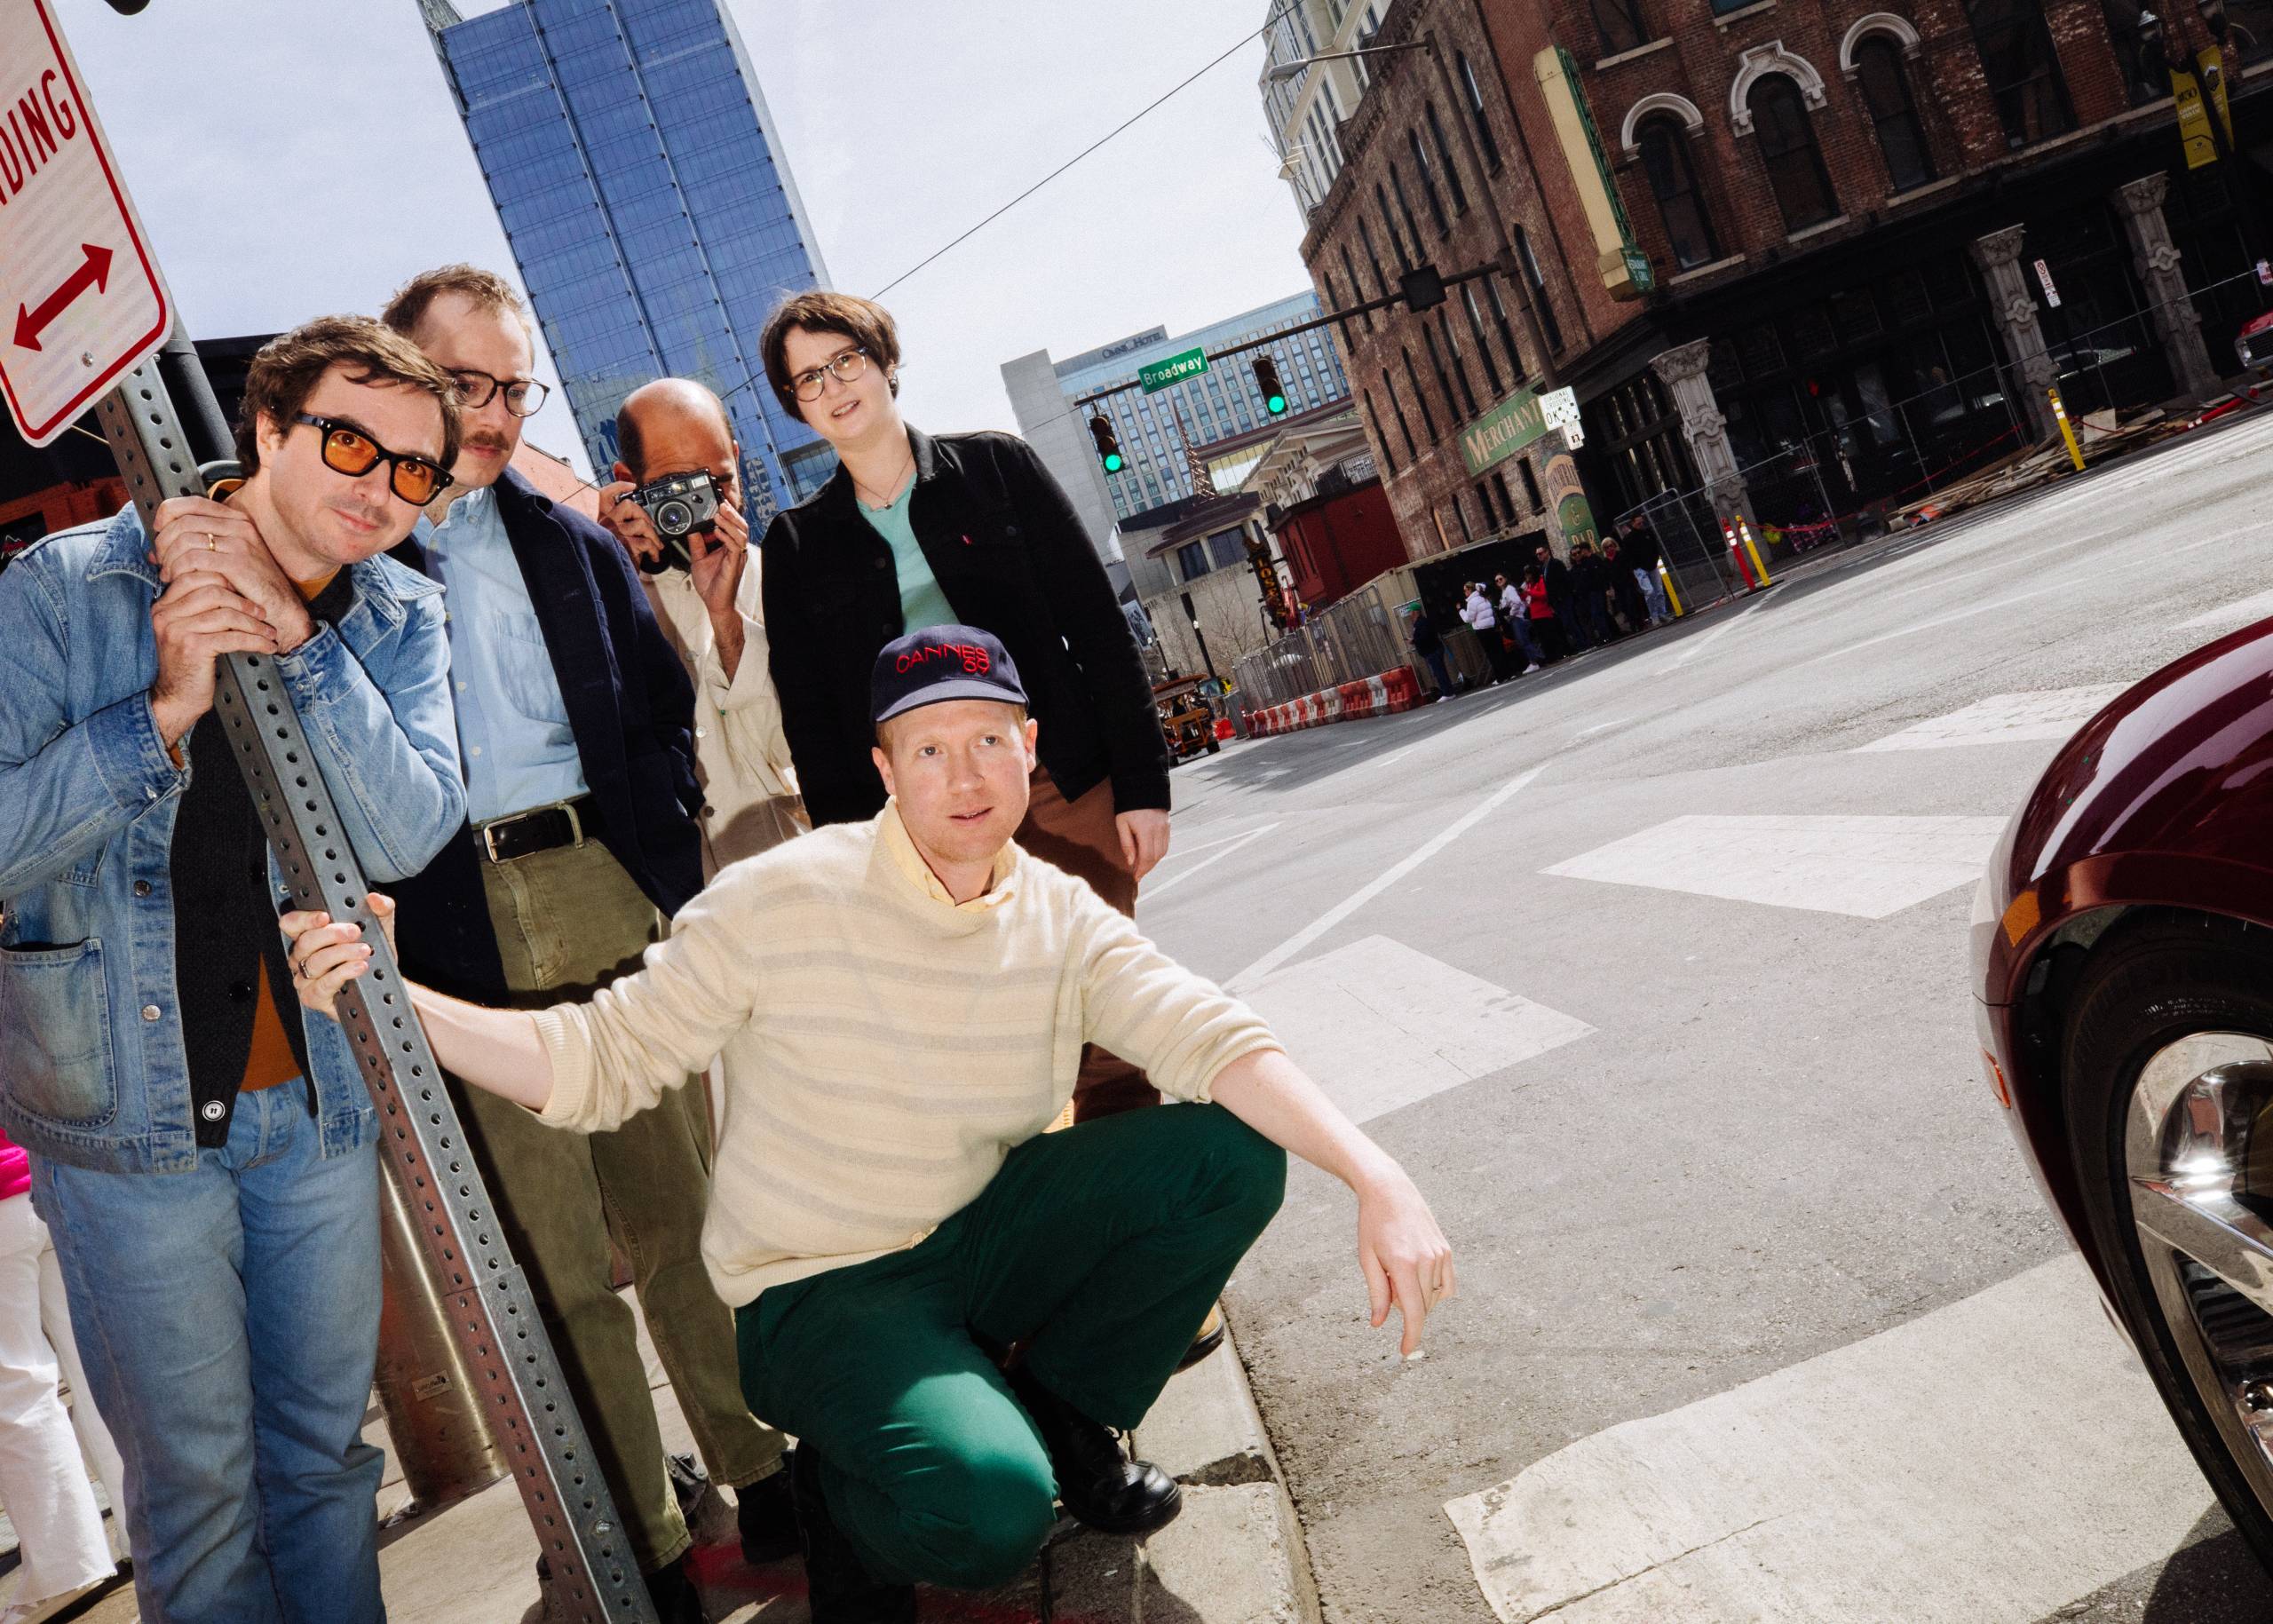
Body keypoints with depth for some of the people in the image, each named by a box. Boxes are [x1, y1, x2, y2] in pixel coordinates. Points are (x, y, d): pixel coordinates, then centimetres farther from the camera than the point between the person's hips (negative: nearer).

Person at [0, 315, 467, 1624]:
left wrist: (295, 636, -22)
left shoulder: (400, 618, 2)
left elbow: (409, 835, -14)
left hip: (322, 1095, 4)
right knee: (199, 1480, 5)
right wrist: (167, 710, -24)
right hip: (129, 1118, -3)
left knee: (330, 1448, 17)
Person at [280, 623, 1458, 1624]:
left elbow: (1214, 1039, -17)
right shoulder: (780, 903, -16)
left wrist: (1376, 1179, -32)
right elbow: (596, 1063, -12)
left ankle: (1062, 1419, 7)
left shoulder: (1061, 922, -4)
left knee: (1230, 1150, -16)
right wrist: (389, 999, -27)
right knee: (984, 1511, -34)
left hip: (983, 1238, 5)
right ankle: (847, 1487, 5)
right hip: (822, 1287, -5)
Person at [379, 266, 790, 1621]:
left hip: (613, 898, 3)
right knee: (555, 1259, 3)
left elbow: (664, 713, 15)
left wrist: (667, 874, 4)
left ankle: (766, 1462, 25)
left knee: (686, 1201, 10)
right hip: (461, 935, -3)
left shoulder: (573, 542, 15)